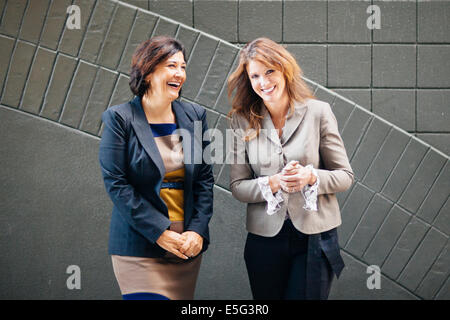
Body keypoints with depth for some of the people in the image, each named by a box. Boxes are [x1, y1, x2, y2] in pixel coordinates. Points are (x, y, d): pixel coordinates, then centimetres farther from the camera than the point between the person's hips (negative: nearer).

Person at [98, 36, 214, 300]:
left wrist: (198, 230, -5)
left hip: (188, 246, 4)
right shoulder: (120, 118, -5)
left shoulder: (195, 115, 7)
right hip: (139, 248, -4)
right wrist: (159, 233, -14)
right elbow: (116, 183, -10)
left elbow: (205, 178, 8)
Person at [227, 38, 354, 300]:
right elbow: (237, 186, 0)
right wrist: (274, 183, -17)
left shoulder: (318, 112, -3)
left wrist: (311, 177, -18)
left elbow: (345, 176, 1)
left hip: (315, 236, -1)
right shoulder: (242, 121, 1)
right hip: (265, 239, 2)